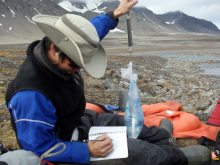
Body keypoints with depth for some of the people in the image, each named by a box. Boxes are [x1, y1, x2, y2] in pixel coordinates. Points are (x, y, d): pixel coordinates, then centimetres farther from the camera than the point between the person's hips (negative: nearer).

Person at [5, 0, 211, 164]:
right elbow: (39, 147, -30)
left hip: (78, 121, 8)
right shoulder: (31, 95, -39)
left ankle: (160, 137, 47)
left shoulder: (59, 49, -13)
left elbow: (89, 31, 7)